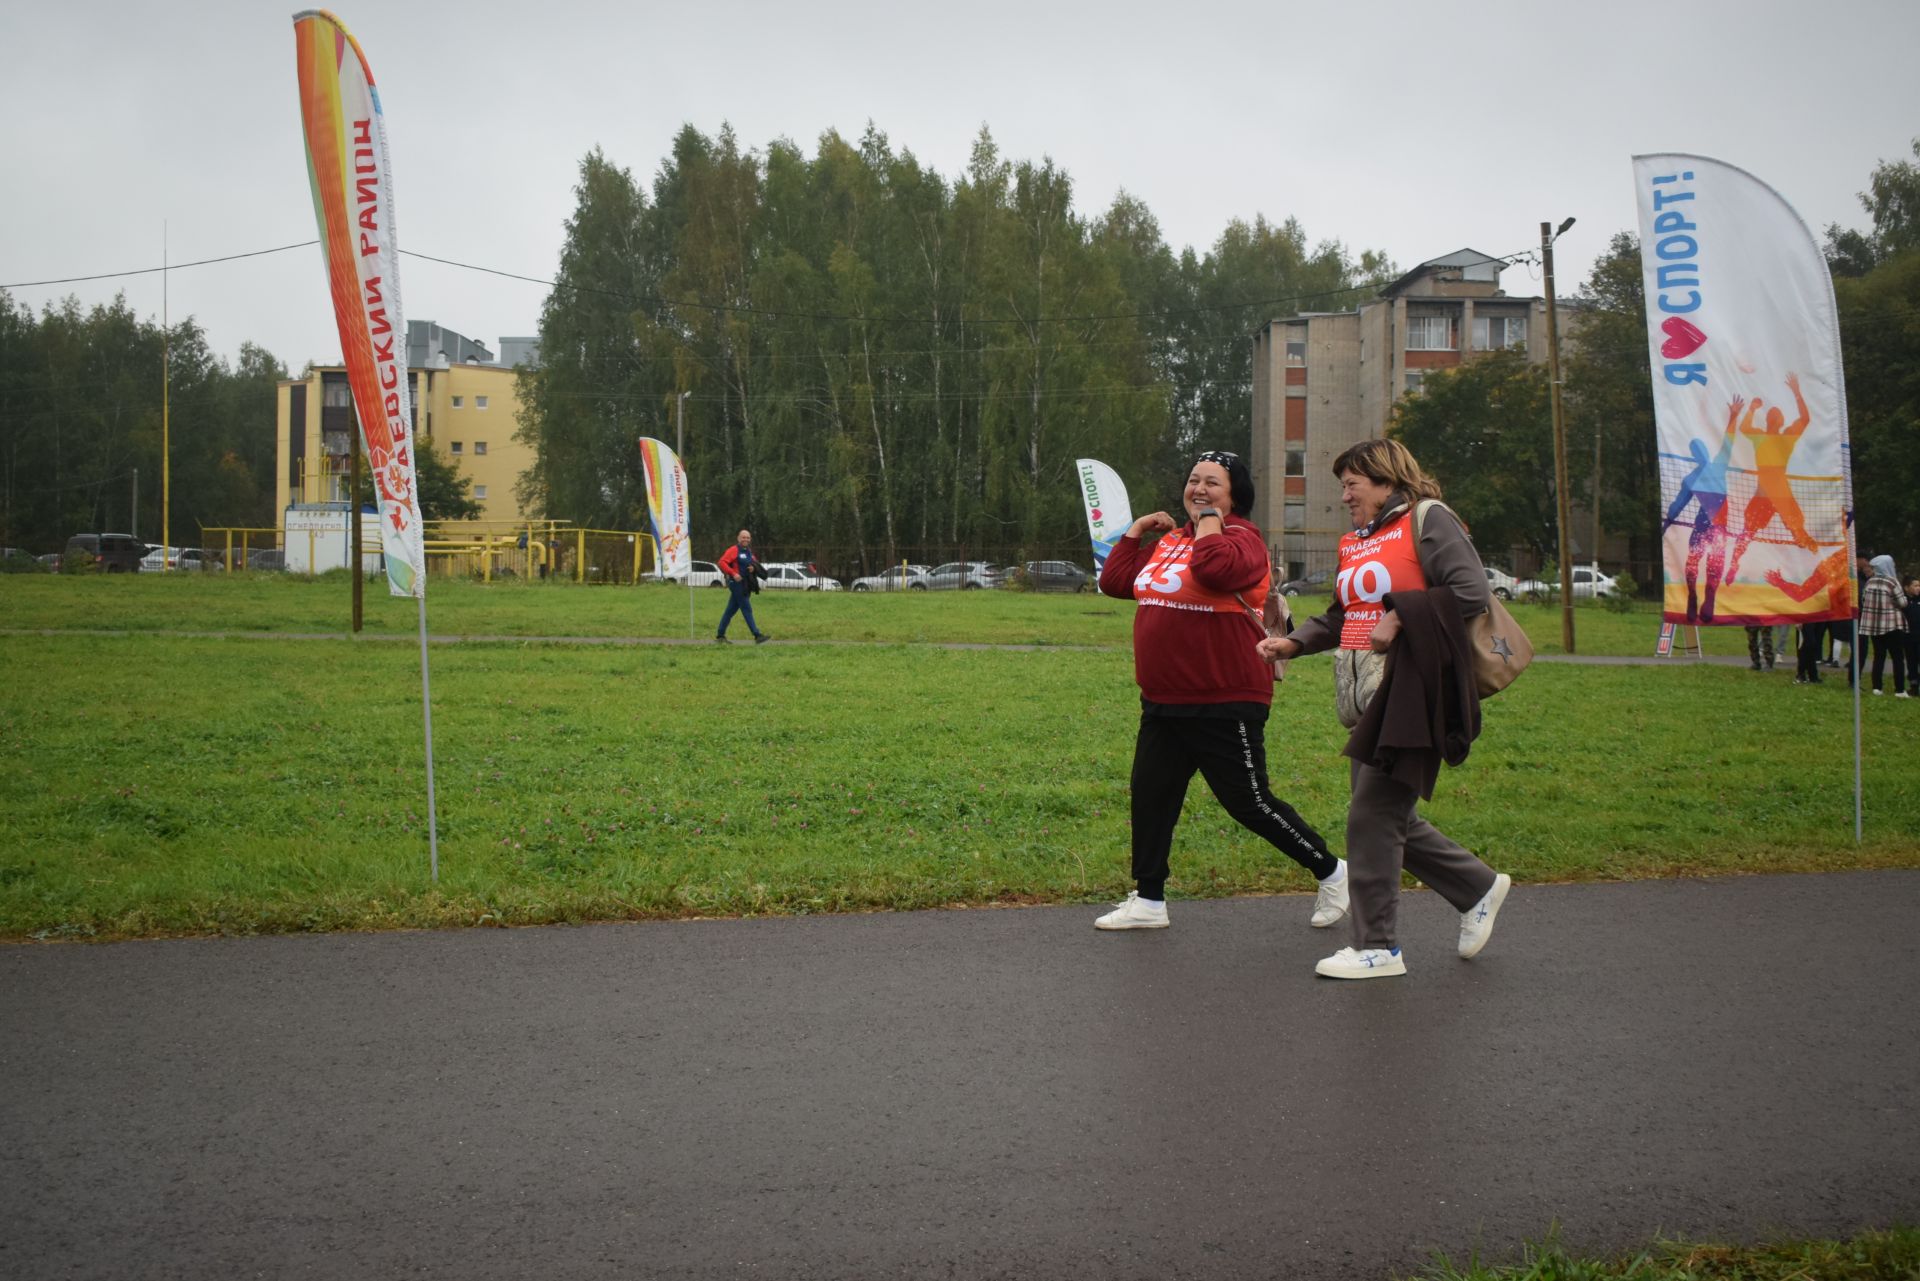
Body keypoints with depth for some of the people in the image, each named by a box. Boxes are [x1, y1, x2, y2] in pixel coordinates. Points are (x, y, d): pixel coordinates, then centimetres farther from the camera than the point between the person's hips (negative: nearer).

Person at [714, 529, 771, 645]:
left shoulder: (749, 552, 17)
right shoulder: (734, 550, -8)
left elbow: (755, 565, 25)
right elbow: (722, 562, -15)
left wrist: (753, 569, 0)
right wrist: (733, 573, -23)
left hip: (745, 585, 8)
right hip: (737, 583, -8)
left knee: (731, 610, 11)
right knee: (747, 609, -10)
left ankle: (720, 635, 16)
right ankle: (757, 636, -12)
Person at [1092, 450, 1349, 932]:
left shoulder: (1242, 538, -11)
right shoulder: (1168, 539, 13)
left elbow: (1215, 569, -34)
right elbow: (1115, 581, 15)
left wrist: (1209, 519, -17)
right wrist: (1135, 529, 9)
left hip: (1225, 704, -8)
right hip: (1163, 702, 8)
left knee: (1249, 802, 0)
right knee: (1150, 796, 11)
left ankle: (1332, 874, 19)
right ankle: (1148, 901, 23)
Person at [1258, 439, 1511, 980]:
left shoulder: (1427, 520, -6)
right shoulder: (1355, 542, 18)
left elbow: (1471, 592, -15)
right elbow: (1340, 616, 23)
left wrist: (1401, 618, -20)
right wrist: (1294, 642, 7)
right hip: (1366, 695, 9)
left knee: (1372, 816, -8)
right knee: (1389, 818, 12)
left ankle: (1377, 947, 1)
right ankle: (1479, 886, 30)